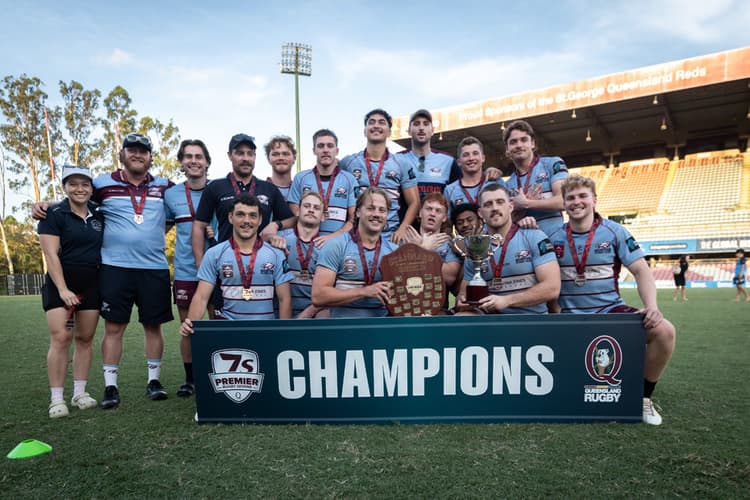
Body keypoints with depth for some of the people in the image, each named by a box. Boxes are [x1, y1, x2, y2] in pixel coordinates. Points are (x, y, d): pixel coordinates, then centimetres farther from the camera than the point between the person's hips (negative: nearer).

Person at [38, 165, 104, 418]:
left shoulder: (99, 214, 8)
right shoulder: (54, 215, -4)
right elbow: (51, 254, -10)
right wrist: (63, 289, -17)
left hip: (92, 283, 4)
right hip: (61, 281, -4)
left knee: (85, 338, 6)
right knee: (60, 337, -10)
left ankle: (80, 393, 15)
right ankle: (57, 399, -2)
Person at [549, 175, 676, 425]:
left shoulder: (614, 231, 0)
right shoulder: (554, 238, 3)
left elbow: (641, 270, -4)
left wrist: (651, 306, -19)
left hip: (610, 309, 0)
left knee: (663, 330, -25)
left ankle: (643, 396, -1)